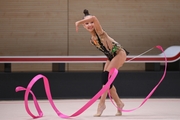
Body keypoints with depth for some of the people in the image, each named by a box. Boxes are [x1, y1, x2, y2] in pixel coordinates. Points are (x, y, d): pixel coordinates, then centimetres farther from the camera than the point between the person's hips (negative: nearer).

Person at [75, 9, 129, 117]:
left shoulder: (99, 31, -19)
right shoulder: (92, 40, 2)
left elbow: (93, 18, -39)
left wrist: (78, 23, -35)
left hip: (119, 53, -8)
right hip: (111, 57, 8)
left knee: (106, 76, -18)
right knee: (106, 79, 2)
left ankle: (102, 103, -17)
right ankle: (119, 103, 15)